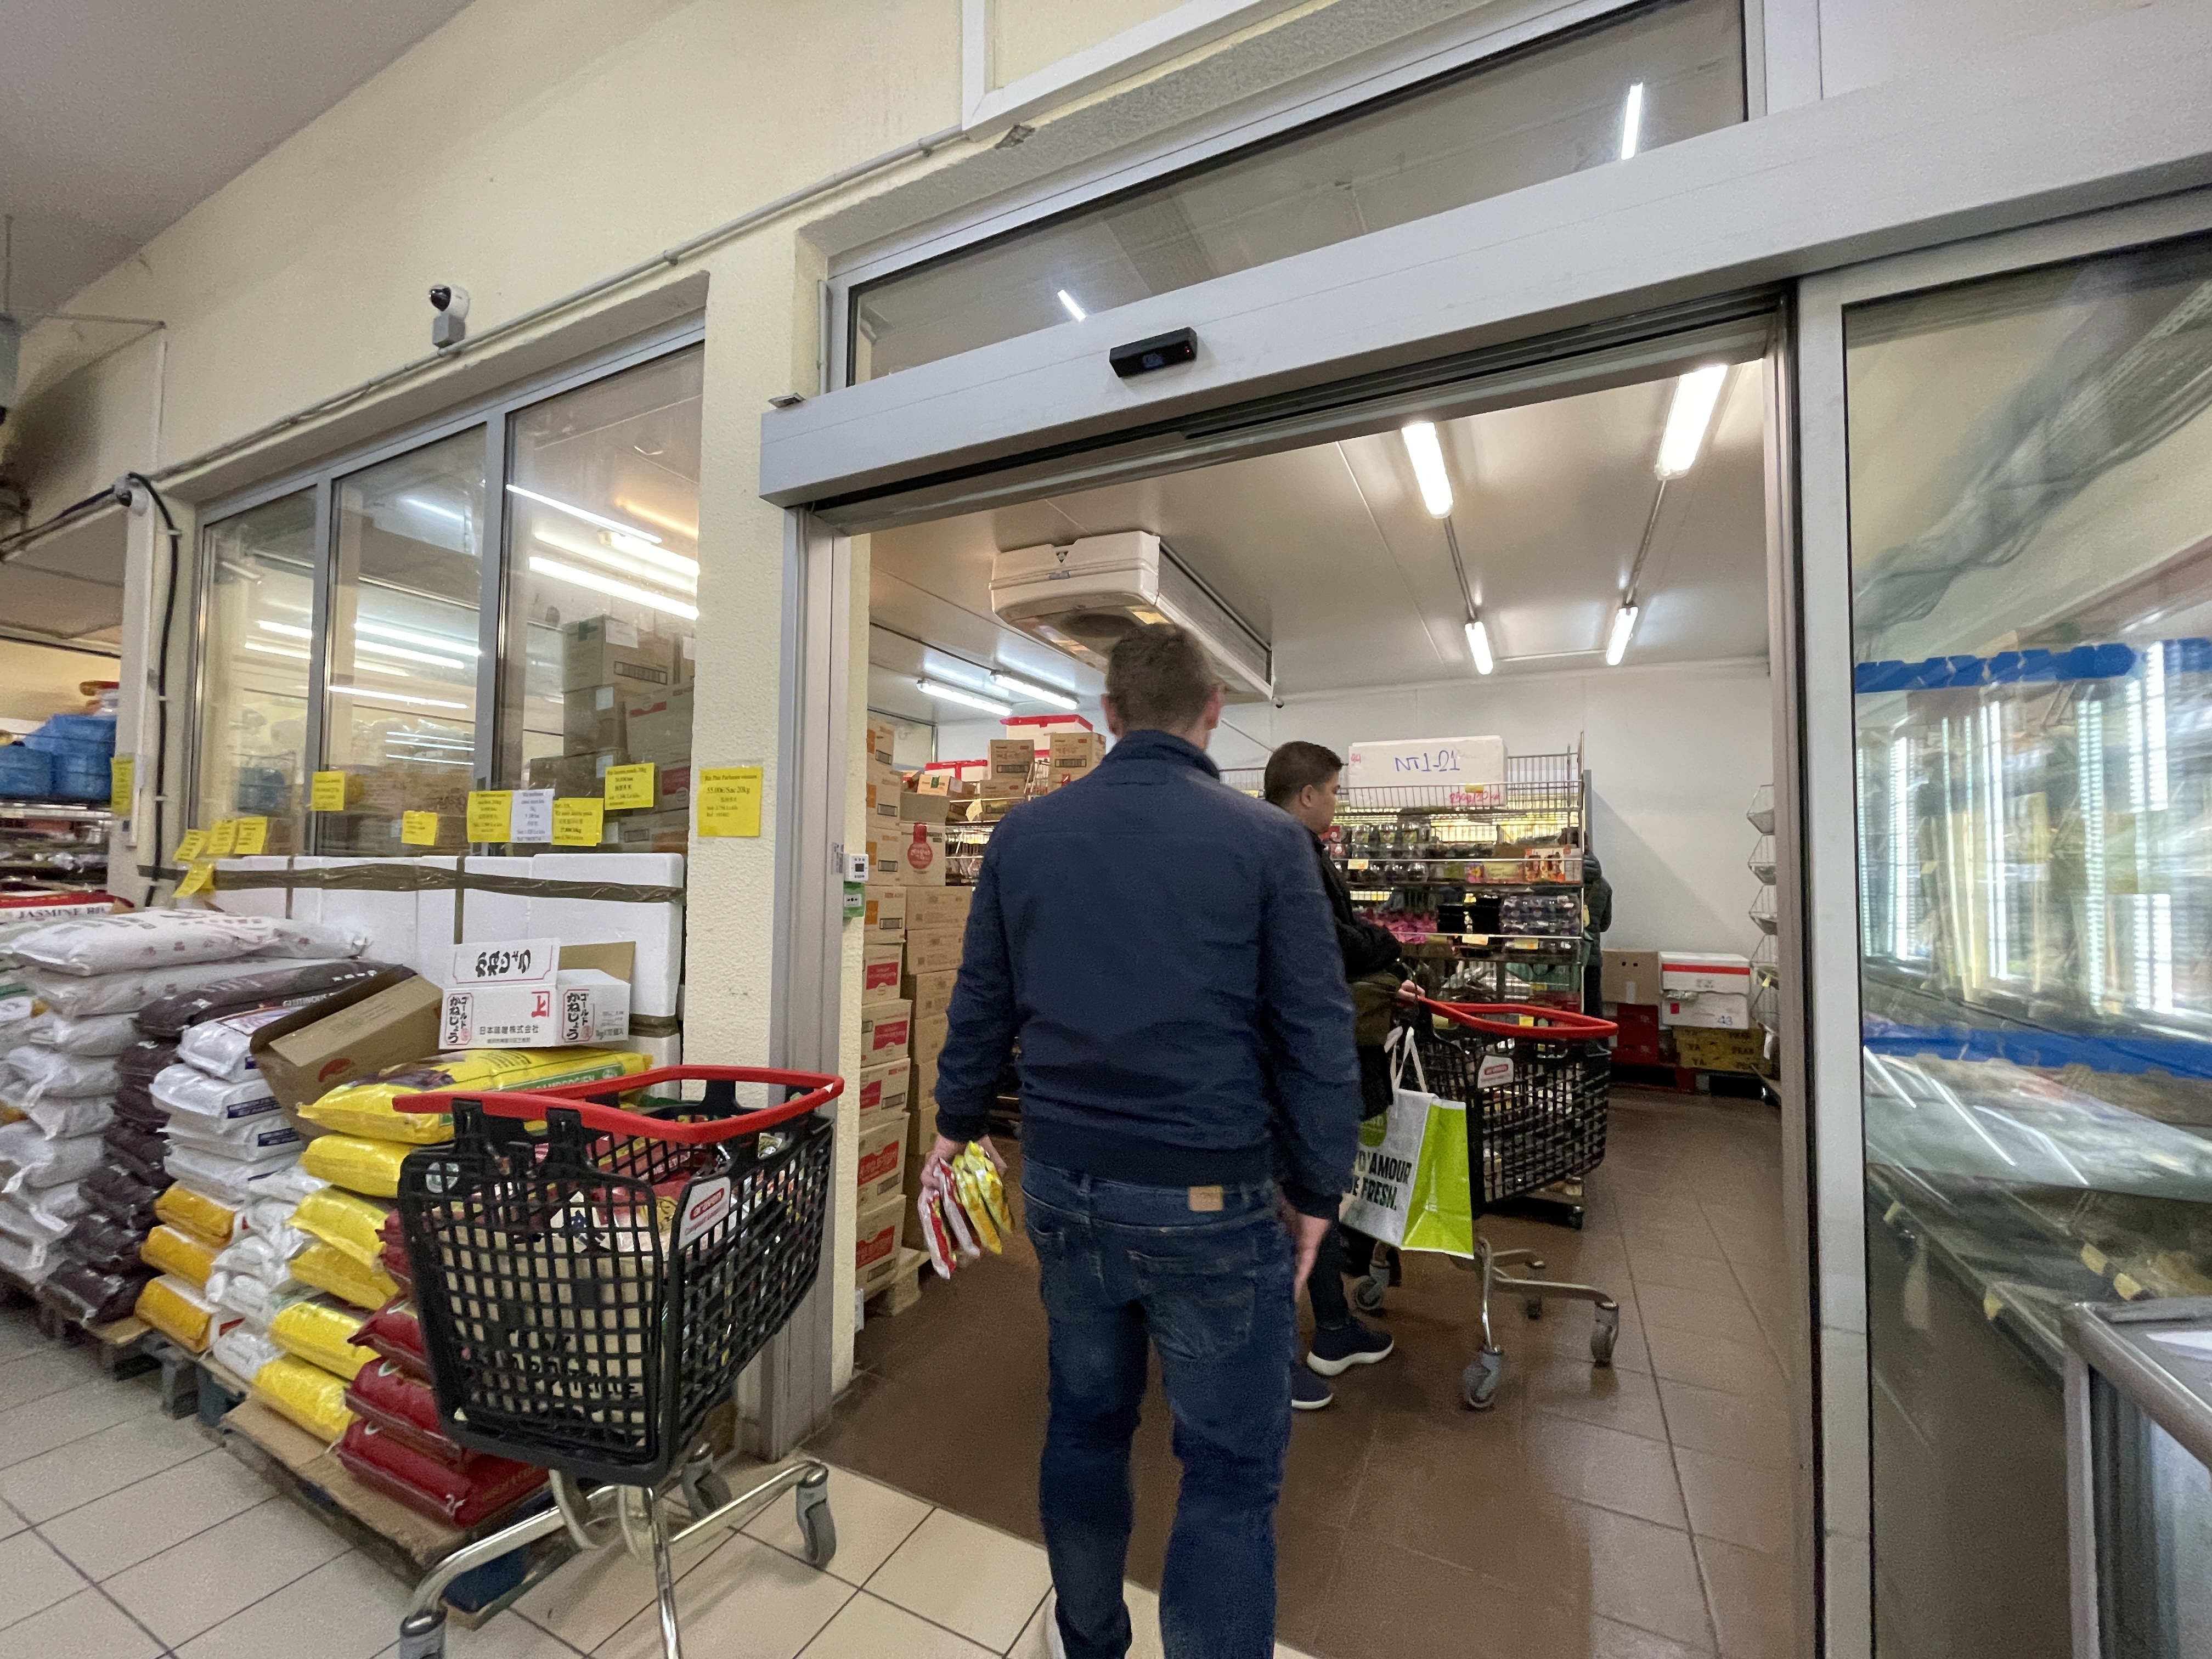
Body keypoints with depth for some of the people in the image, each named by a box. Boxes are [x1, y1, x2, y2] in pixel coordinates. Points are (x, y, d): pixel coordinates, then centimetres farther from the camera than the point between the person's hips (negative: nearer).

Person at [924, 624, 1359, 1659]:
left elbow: (980, 1005, 7)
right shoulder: (1267, 842, -11)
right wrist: (1316, 1190, 5)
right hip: (1213, 1200, -4)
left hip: (1064, 1183, 5)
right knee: (1231, 1467, 13)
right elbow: (1315, 1036, -7)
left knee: (1084, 1420, 24)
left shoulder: (1023, 834, -1)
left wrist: (958, 1121, 22)